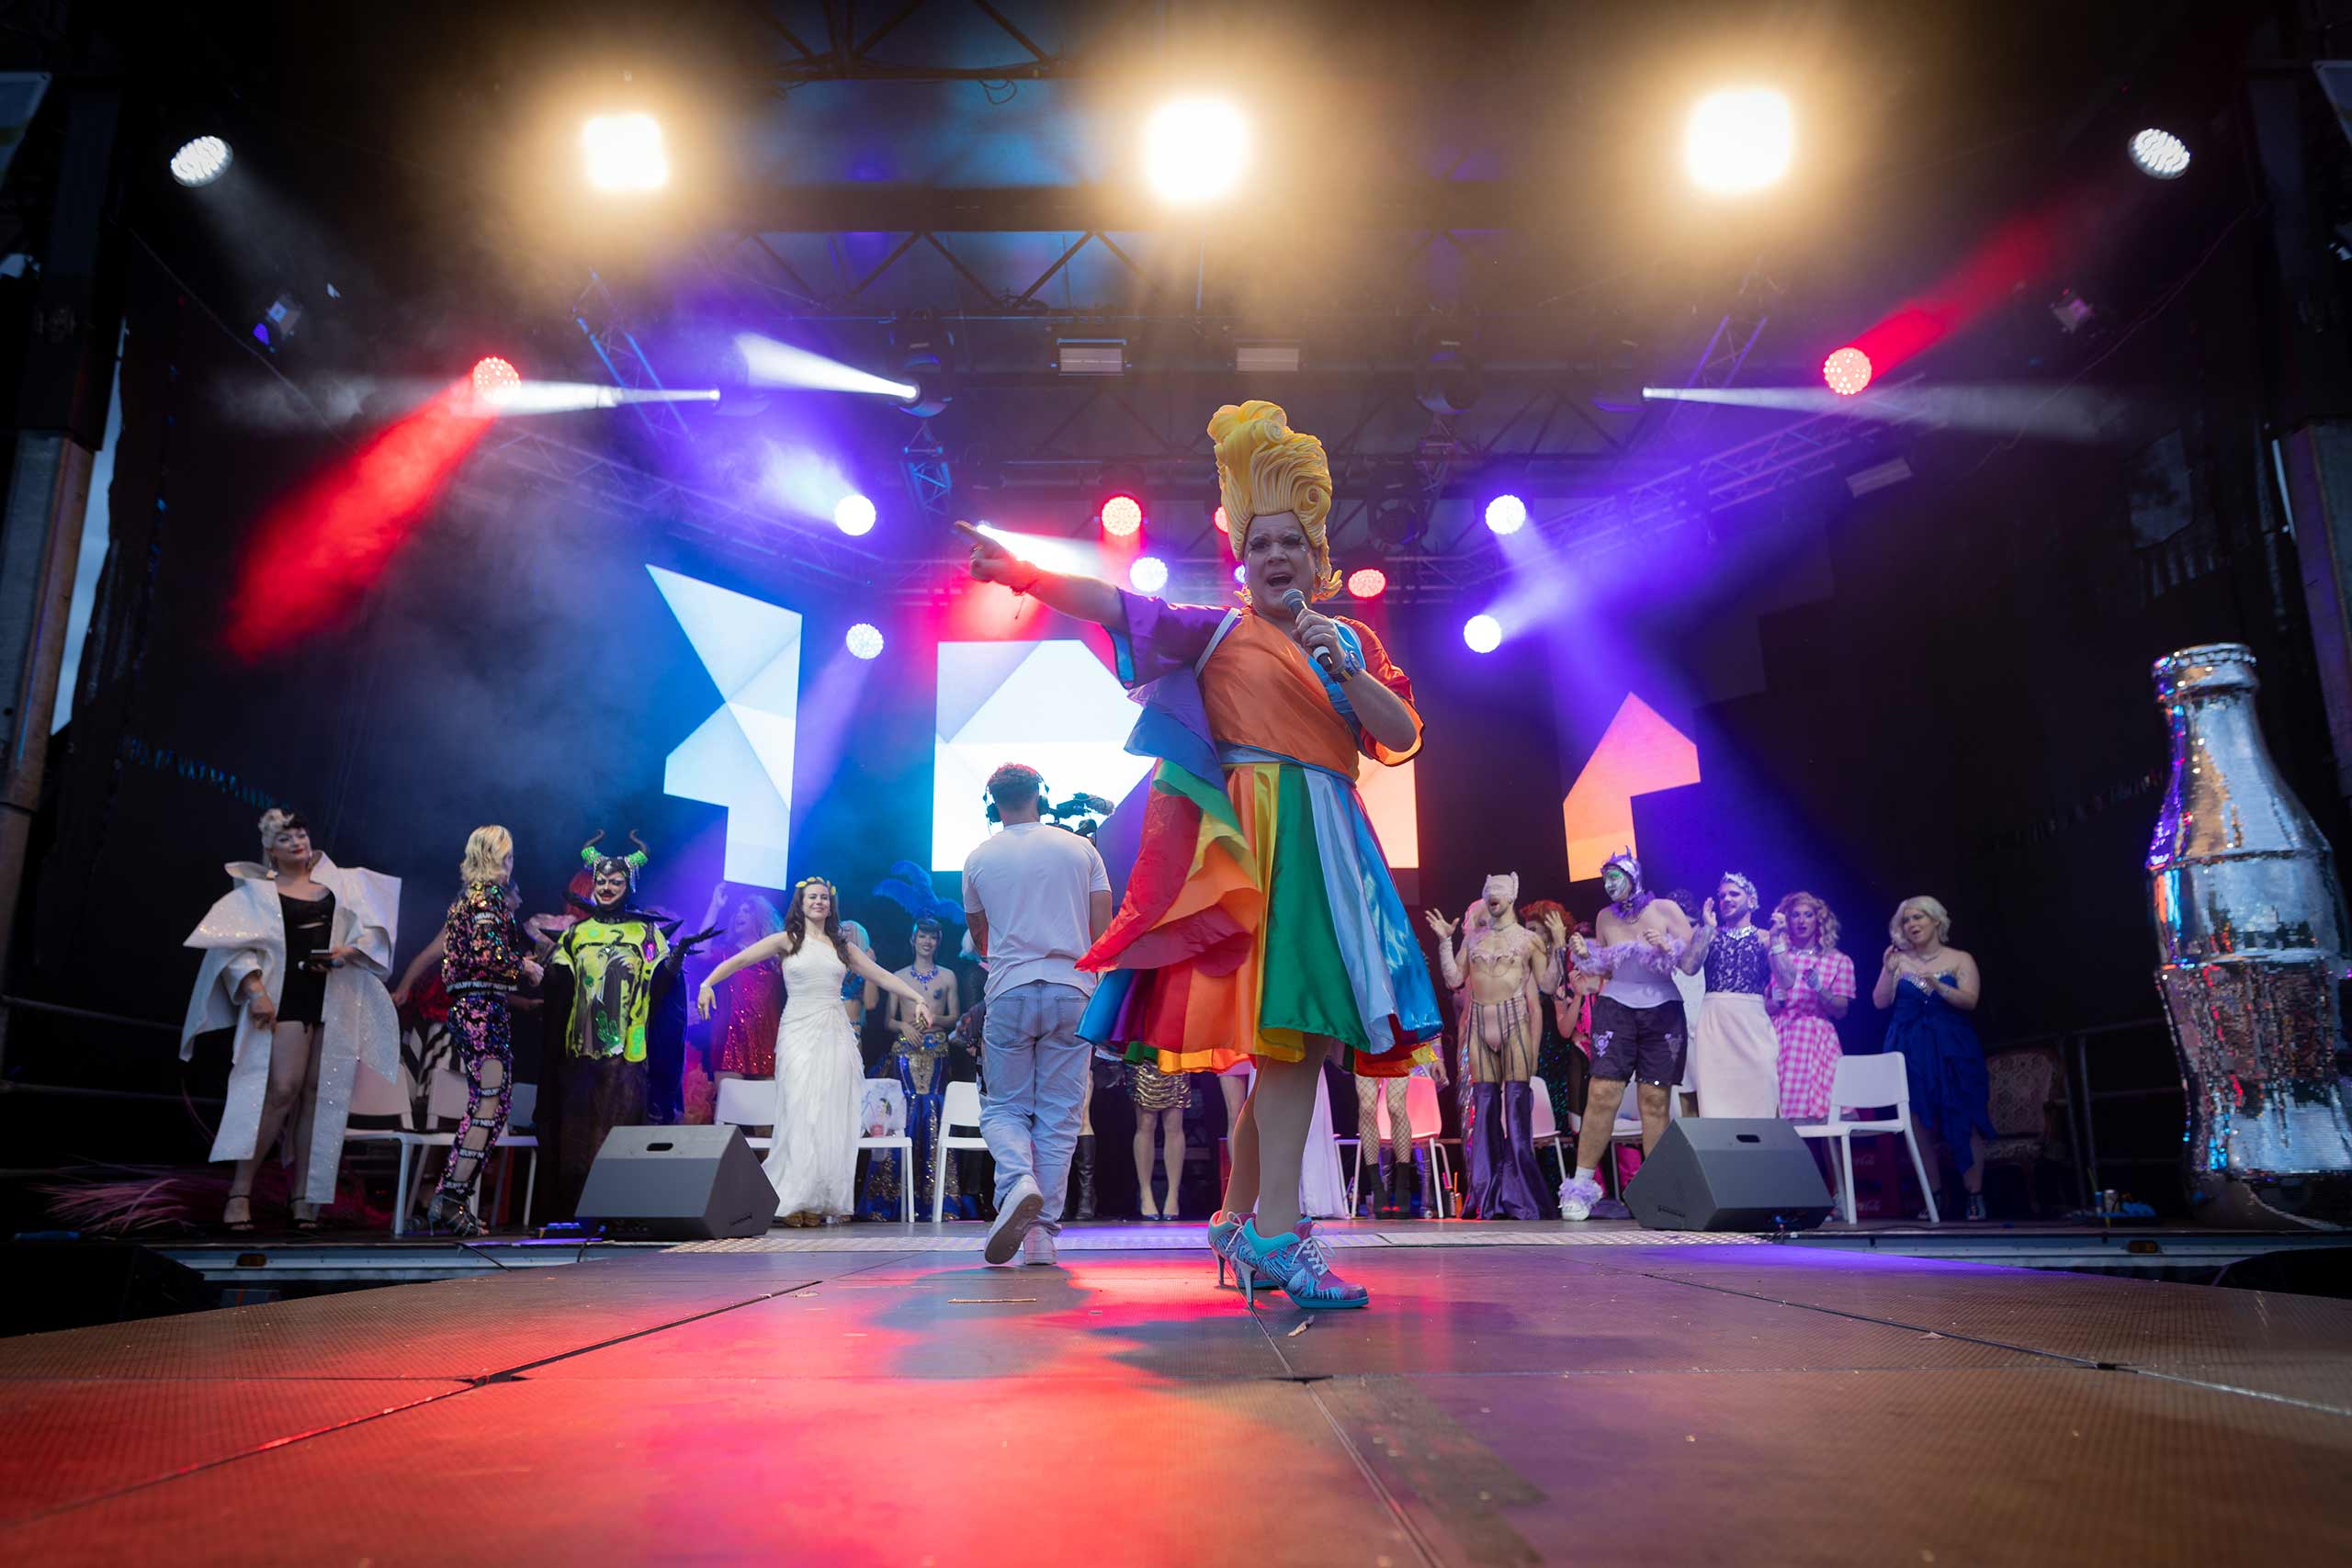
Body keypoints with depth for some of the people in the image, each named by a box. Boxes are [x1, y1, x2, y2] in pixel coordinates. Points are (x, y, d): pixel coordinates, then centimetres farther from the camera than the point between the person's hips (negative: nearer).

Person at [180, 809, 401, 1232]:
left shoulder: (339, 883, 15)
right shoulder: (257, 891, 6)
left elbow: (370, 929, 16)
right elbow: (234, 944, -4)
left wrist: (349, 949, -5)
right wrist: (255, 990, -17)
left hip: (335, 999, 3)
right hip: (286, 996, -3)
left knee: (318, 1094, 2)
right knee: (283, 1089, -15)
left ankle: (304, 1197, 7)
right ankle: (240, 1191, -5)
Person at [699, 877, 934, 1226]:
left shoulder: (843, 947, 15)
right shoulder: (786, 941, 5)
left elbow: (883, 977, 14)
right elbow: (739, 960, -5)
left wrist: (918, 999, 5)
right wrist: (708, 983, -20)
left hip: (836, 1036, 3)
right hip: (799, 1034, -3)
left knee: (834, 1118, -1)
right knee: (802, 1116, -9)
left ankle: (826, 1200, 4)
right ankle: (796, 1200, -2)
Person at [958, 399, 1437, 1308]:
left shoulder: (1350, 643, 19)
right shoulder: (1219, 633, 8)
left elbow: (1403, 735, 8)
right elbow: (1120, 608, -4)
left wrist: (1343, 669, -6)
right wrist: (1026, 574, -17)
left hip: (1328, 846, 5)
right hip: (1251, 839, -5)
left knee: (1296, 1030, 4)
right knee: (1287, 1031, -15)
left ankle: (1237, 1221, 16)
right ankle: (1278, 1234, -14)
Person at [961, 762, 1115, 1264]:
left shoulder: (979, 858, 7)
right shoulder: (1081, 849, 6)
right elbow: (1103, 930, 2)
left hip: (1009, 994, 0)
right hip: (1072, 993, 1)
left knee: (1004, 1108, 10)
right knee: (1059, 1117, 6)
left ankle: (1019, 1181, -20)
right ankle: (1042, 1232, 2)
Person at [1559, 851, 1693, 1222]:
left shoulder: (1666, 910, -1)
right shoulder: (1605, 917, 7)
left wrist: (1668, 946, -20)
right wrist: (1585, 955, -3)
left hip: (1663, 1011, -1)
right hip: (1616, 1007, 1)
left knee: (1655, 1100, -1)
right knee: (1602, 1094, -9)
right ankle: (1581, 1184, -3)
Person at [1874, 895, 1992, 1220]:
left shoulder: (1960, 960, 5)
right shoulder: (1899, 961, 9)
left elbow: (1970, 1001, -8)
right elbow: (1880, 1002, 2)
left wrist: (1939, 987, -23)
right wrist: (1888, 971, -11)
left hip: (1953, 1049, -1)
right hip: (1911, 1051, 2)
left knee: (1964, 1120, -6)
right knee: (1922, 1123, -1)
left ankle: (1975, 1196, 0)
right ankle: (1934, 1196, 7)